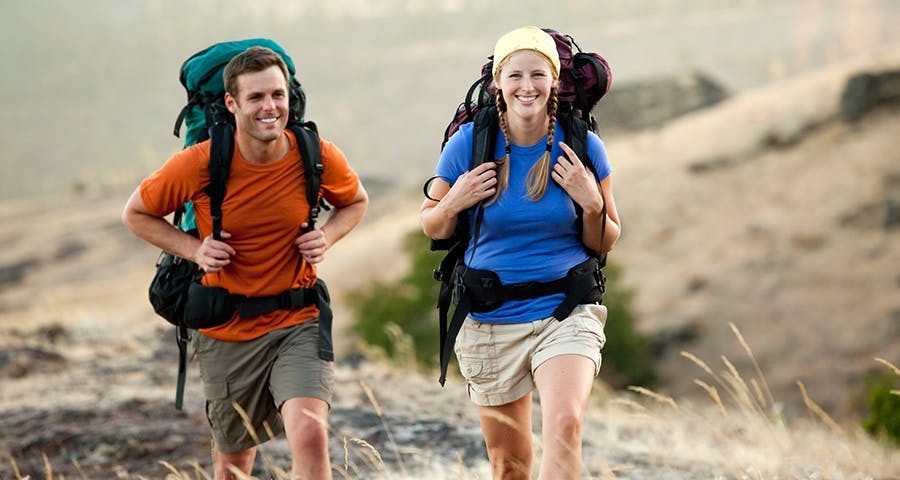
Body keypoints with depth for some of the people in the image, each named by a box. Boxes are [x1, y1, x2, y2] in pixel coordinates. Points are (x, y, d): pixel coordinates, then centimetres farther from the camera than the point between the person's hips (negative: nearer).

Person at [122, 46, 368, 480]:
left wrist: (326, 237, -8)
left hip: (298, 322, 0)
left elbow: (355, 202, 13)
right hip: (227, 330, 1)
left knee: (310, 435, -25)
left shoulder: (319, 158, -10)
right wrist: (194, 249, -13)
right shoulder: (200, 164, -15)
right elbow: (136, 213, 2)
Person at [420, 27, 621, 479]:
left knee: (565, 424, -27)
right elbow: (432, 227, 8)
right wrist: (454, 204, -13)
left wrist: (592, 205, -14)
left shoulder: (582, 147, -4)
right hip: (490, 321, 1)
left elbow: (604, 244, 6)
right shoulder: (468, 144, -5)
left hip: (565, 316, -1)